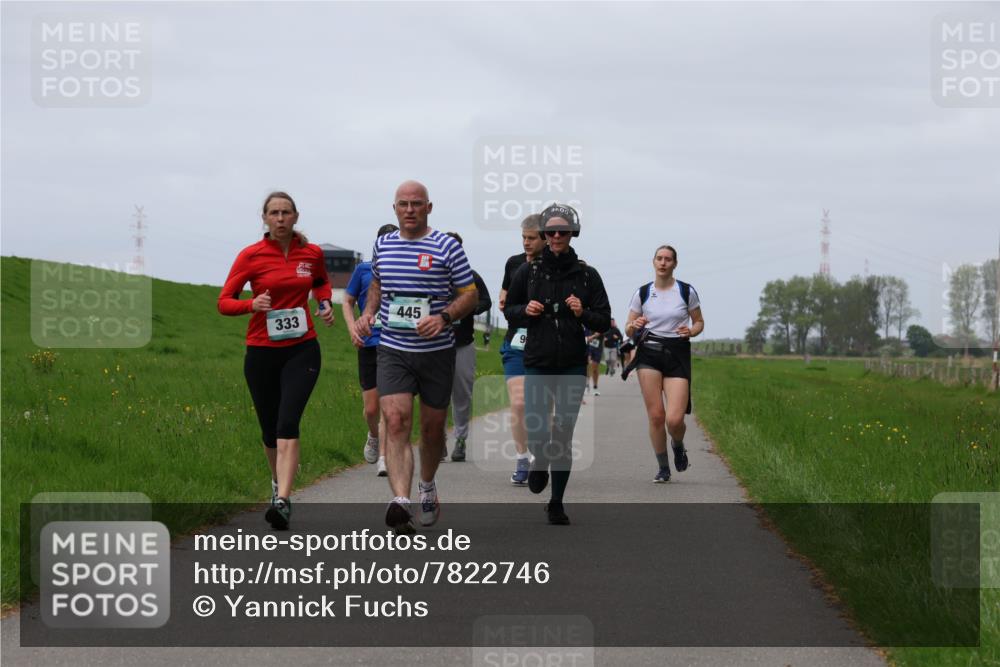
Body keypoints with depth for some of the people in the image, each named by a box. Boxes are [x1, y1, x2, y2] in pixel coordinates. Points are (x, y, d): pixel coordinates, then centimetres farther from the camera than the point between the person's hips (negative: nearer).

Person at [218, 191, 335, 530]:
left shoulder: (312, 253, 3)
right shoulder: (251, 256, -4)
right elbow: (224, 301, -2)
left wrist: (325, 304, 6)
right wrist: (251, 304, -21)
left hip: (302, 350, -1)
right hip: (262, 352, 1)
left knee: (287, 423, -18)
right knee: (269, 428, 11)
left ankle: (282, 501, -27)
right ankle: (278, 480, 40)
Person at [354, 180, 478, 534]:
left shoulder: (447, 247, -4)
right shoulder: (382, 245, 7)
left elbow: (469, 295, -1)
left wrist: (444, 317, -19)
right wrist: (368, 313, 7)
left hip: (437, 352, -1)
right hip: (393, 350, 1)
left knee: (432, 428, 11)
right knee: (396, 423, -17)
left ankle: (427, 485, 39)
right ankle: (400, 501, -29)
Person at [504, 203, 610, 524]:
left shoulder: (587, 275, 2)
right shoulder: (528, 272, 3)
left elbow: (604, 321, 4)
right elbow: (509, 311, 13)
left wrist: (583, 313, -15)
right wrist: (525, 311, -7)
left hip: (572, 366, 0)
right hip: (537, 364, 0)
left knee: (563, 435, -1)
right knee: (536, 433, -7)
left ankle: (557, 504, 11)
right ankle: (540, 462, 30)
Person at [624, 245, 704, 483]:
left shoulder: (687, 292, 2)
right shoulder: (642, 293, 5)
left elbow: (699, 322, 13)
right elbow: (628, 330, 9)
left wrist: (691, 331, -9)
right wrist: (634, 326, -14)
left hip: (678, 356, -1)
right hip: (649, 356, 1)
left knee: (674, 419, -12)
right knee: (656, 415, -5)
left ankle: (678, 445, 24)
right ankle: (663, 468, 12)